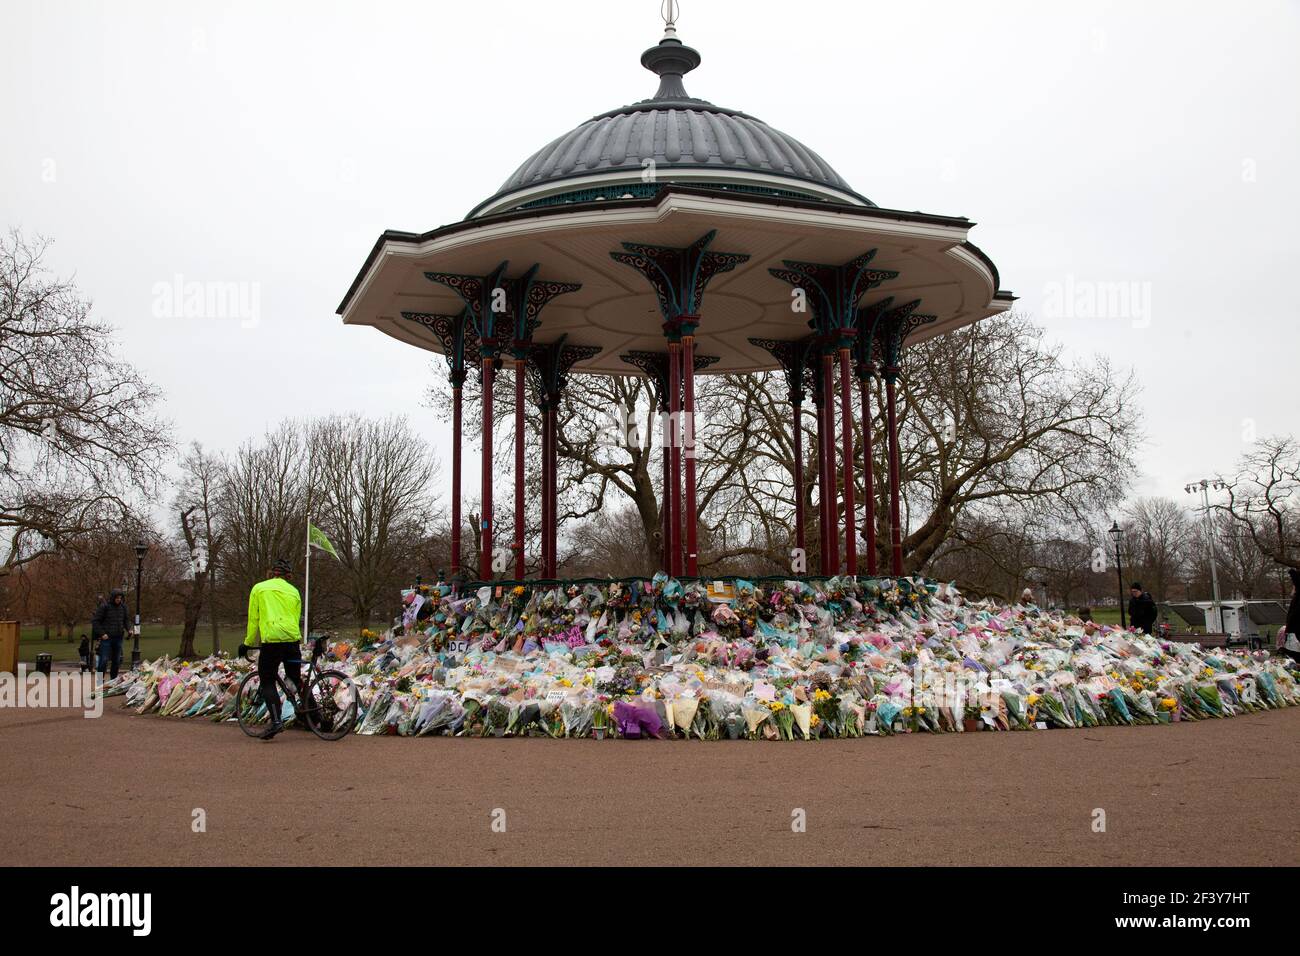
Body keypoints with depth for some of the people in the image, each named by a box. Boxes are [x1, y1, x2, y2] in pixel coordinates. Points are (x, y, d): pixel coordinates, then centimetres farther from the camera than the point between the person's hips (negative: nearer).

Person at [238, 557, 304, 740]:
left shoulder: (259, 588, 9)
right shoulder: (294, 591, 18)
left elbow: (253, 620, 9)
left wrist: (248, 643, 17)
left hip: (271, 640, -3)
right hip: (293, 639, 3)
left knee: (267, 682, 4)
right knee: (295, 678, 19)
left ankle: (276, 721, -10)